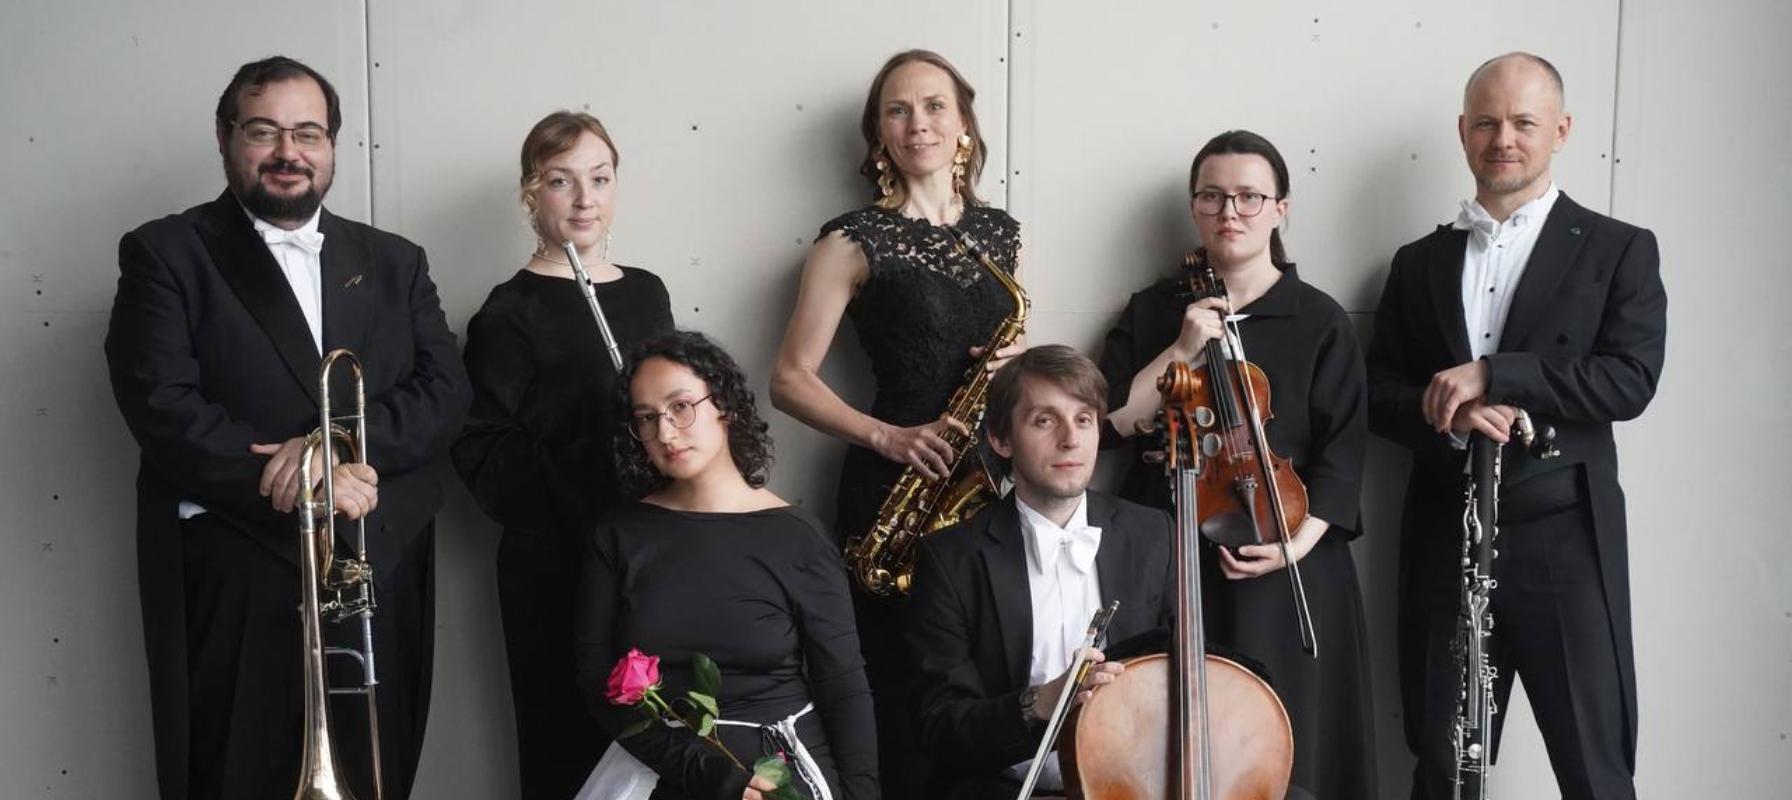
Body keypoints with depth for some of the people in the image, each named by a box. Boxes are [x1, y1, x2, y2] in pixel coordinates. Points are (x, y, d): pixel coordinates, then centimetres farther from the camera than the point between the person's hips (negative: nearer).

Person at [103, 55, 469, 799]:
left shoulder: (395, 262, 14)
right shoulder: (165, 254, 2)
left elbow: (444, 389, 2)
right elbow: (162, 405, -10)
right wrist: (303, 482, -19)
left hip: (381, 579, 4)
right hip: (236, 586, -4)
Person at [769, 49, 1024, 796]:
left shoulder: (1000, 232, 11)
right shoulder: (853, 241, -3)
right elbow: (790, 380, -5)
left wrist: (1020, 366, -2)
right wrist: (885, 436, -17)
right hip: (894, 486, -4)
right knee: (900, 687, -1)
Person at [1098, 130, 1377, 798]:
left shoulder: (1321, 322, 3)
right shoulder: (1152, 311, 8)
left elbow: (1342, 454, -3)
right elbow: (1109, 422, -2)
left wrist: (1298, 542, -16)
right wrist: (1181, 351, -11)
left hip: (1282, 574, -1)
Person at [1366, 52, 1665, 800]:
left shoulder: (1619, 250, 2)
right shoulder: (1419, 262, 12)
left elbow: (1630, 379, -11)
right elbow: (1379, 394, 8)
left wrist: (1489, 376, -17)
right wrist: (1449, 413, -13)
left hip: (1565, 541, -3)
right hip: (1444, 540, 3)